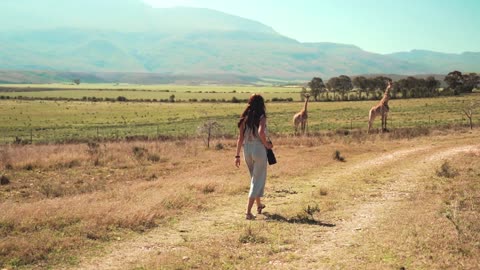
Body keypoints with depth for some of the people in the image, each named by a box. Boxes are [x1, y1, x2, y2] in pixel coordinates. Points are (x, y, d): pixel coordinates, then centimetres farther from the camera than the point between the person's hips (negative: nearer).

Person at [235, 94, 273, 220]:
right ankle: (248, 211, -6)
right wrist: (266, 144, -11)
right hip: (259, 149, -6)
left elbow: (240, 137, 4)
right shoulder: (261, 117, -10)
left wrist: (237, 155, 7)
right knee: (258, 180, 3)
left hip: (247, 150, 6)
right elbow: (261, 132, -28)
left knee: (254, 178, 24)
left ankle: (259, 205, 40)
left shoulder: (245, 118, 5)